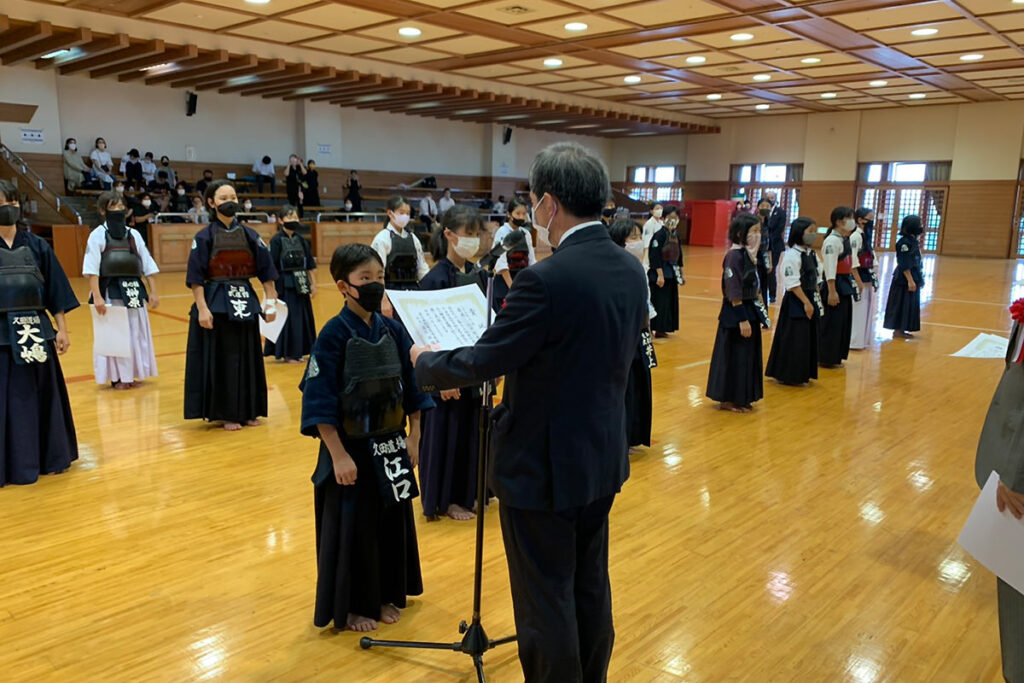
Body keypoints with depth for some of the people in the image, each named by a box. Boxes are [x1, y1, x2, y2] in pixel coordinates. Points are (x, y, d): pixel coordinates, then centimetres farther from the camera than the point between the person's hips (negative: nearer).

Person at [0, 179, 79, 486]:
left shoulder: (36, 245, 5)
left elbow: (56, 291, 7)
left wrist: (61, 329, 3)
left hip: (35, 332, 3)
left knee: (40, 398, 12)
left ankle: (46, 458, 26)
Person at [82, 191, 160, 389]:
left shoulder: (133, 234, 9)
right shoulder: (98, 235, -4)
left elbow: (148, 266, 10)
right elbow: (91, 269, -9)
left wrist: (153, 292, 6)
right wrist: (96, 297, -16)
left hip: (134, 291, 5)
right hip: (110, 293, -5)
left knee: (136, 334, 9)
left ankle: (130, 374, 22)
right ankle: (116, 377, 10)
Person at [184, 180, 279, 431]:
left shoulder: (249, 235, 5)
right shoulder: (204, 237, -4)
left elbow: (266, 271, 4)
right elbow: (196, 277, -7)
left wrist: (270, 302, -1)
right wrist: (202, 309, -15)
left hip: (245, 302, 3)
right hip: (216, 303, -3)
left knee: (247, 357, 9)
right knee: (220, 359, 2)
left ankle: (248, 411, 20)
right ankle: (225, 413, 13)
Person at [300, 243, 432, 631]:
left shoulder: (393, 330, 0)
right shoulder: (334, 335, -15)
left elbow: (412, 388, 7)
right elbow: (319, 401, -15)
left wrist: (412, 437, 4)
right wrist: (338, 455, -17)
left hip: (390, 446, 5)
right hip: (351, 448, -5)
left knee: (393, 520, 15)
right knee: (351, 525, 7)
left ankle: (387, 595, 35)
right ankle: (350, 606, 27)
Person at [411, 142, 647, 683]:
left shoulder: (546, 280, -26)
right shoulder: (631, 269, 0)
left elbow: (478, 364, -19)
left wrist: (424, 361, 0)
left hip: (544, 467, -8)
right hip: (603, 460, 8)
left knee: (546, 600, 10)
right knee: (591, 587, 23)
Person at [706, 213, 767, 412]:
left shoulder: (749, 254, 9)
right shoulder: (734, 255, -18)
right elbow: (734, 293, -20)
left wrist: (760, 311, 16)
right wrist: (742, 319, -20)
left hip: (750, 309, 9)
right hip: (736, 313, -9)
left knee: (749, 354, 15)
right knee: (734, 355, 1)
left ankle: (741, 398, 27)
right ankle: (728, 399, 14)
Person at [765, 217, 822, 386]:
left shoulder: (812, 254, 10)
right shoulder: (792, 255, -16)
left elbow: (816, 280, 16)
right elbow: (793, 284, -19)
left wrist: (816, 300, 10)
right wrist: (806, 302, -19)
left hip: (810, 300, 9)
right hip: (796, 302, -9)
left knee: (808, 338, 12)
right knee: (793, 339, -4)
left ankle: (801, 375, 23)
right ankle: (788, 375, 7)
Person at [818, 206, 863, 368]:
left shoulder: (845, 239, 12)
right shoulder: (832, 241, -17)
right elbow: (830, 268, -22)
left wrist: (855, 281, 19)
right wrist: (832, 291, -24)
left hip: (845, 285, 10)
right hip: (835, 285, -10)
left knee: (843, 322, 15)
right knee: (831, 323, -3)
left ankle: (835, 357, 24)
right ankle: (826, 359, 7)